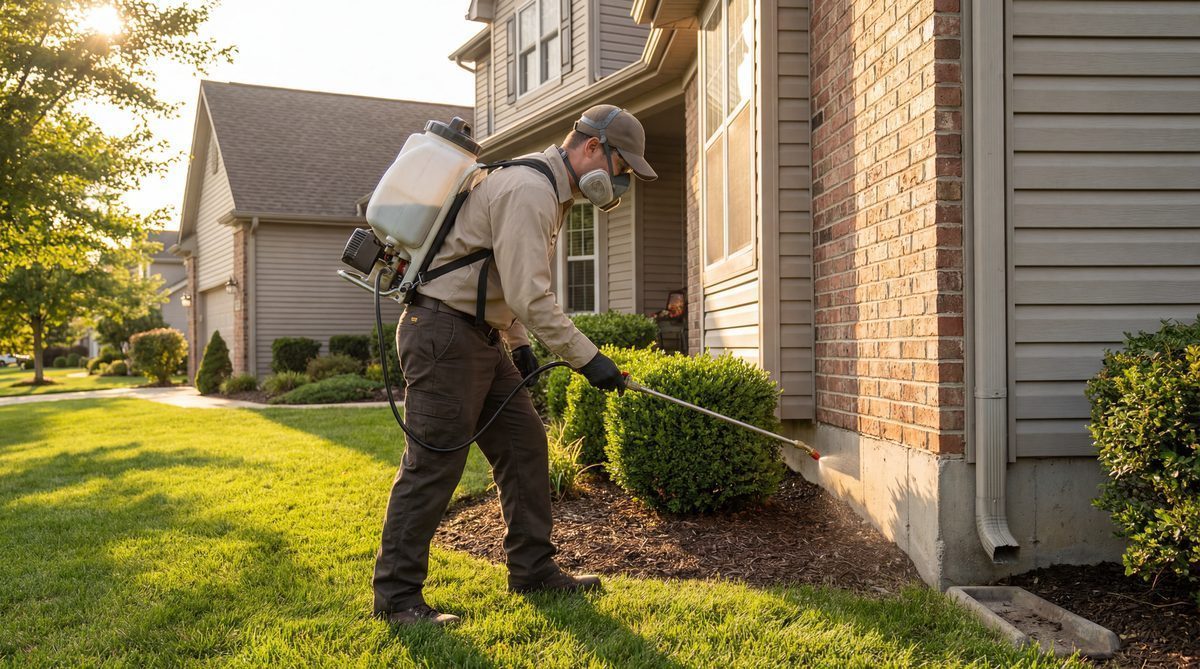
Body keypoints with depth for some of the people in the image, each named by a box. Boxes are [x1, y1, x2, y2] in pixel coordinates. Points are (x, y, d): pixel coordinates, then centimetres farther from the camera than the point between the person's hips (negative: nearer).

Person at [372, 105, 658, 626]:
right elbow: (530, 296, -26)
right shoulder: (528, 190, -17)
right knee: (434, 463, -7)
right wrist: (586, 359, -22)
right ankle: (396, 595, 4)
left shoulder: (546, 190, 17)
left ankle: (533, 569, 19)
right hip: (443, 332, -11)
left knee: (524, 442, 10)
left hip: (478, 336, 11)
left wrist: (519, 344, 18)